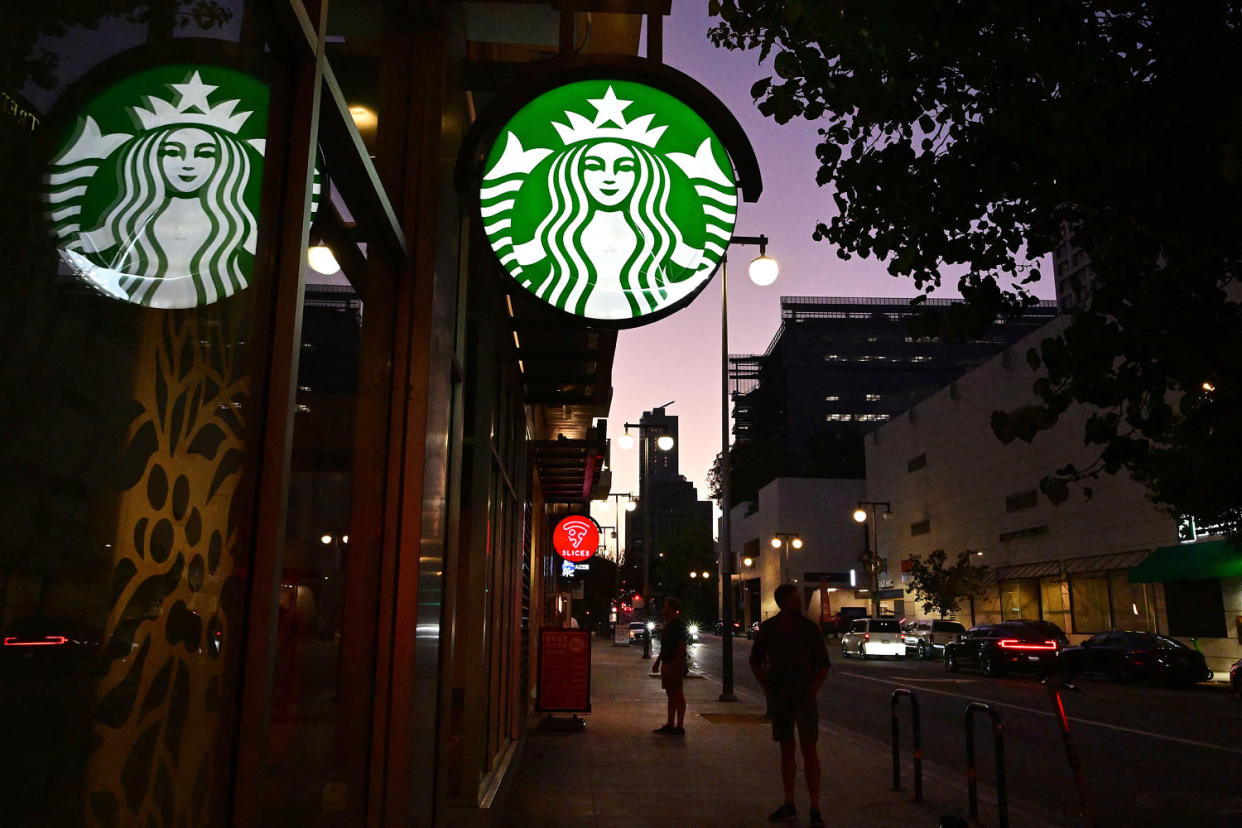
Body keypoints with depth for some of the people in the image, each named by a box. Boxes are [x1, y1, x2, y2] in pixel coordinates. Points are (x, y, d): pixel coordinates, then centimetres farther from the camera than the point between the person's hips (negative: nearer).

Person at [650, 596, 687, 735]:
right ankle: (670, 724, 18)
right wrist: (658, 661, 22)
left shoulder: (678, 625, -13)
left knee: (677, 694, -5)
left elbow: (682, 646, -19)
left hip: (675, 665, -10)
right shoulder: (668, 624, 17)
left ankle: (680, 726, -1)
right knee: (671, 694, 13)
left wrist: (675, 664, -24)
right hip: (667, 664, 10)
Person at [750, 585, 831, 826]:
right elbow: (756, 661, 13)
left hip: (804, 697, -2)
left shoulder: (808, 627, -6)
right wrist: (767, 688, 7)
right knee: (786, 749, 10)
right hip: (779, 697, 3)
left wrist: (812, 690, -5)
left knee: (809, 749, -6)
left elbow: (823, 664, 2)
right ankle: (789, 806, 18)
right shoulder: (768, 629, 0)